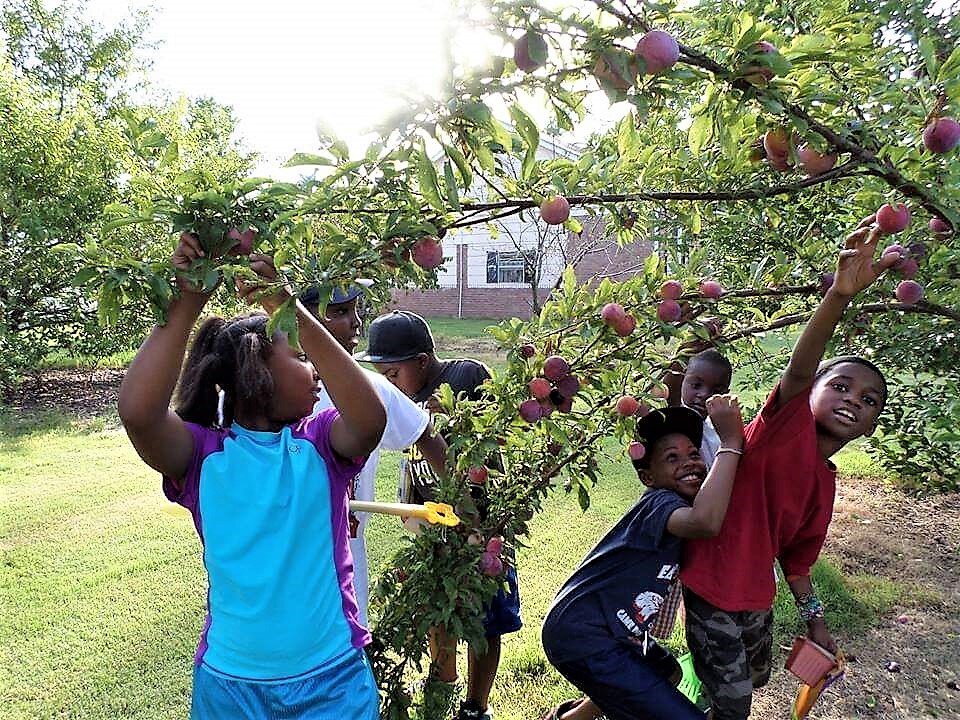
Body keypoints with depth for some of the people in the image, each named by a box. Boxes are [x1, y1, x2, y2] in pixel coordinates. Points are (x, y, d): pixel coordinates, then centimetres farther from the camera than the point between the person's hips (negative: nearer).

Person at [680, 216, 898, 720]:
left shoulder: (825, 480, 6)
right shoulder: (787, 424, -17)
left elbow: (796, 551, 15)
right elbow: (798, 371, -38)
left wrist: (813, 616, 14)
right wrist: (839, 295, -51)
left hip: (757, 598, 9)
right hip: (712, 594, -9)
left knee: (754, 678, 30)